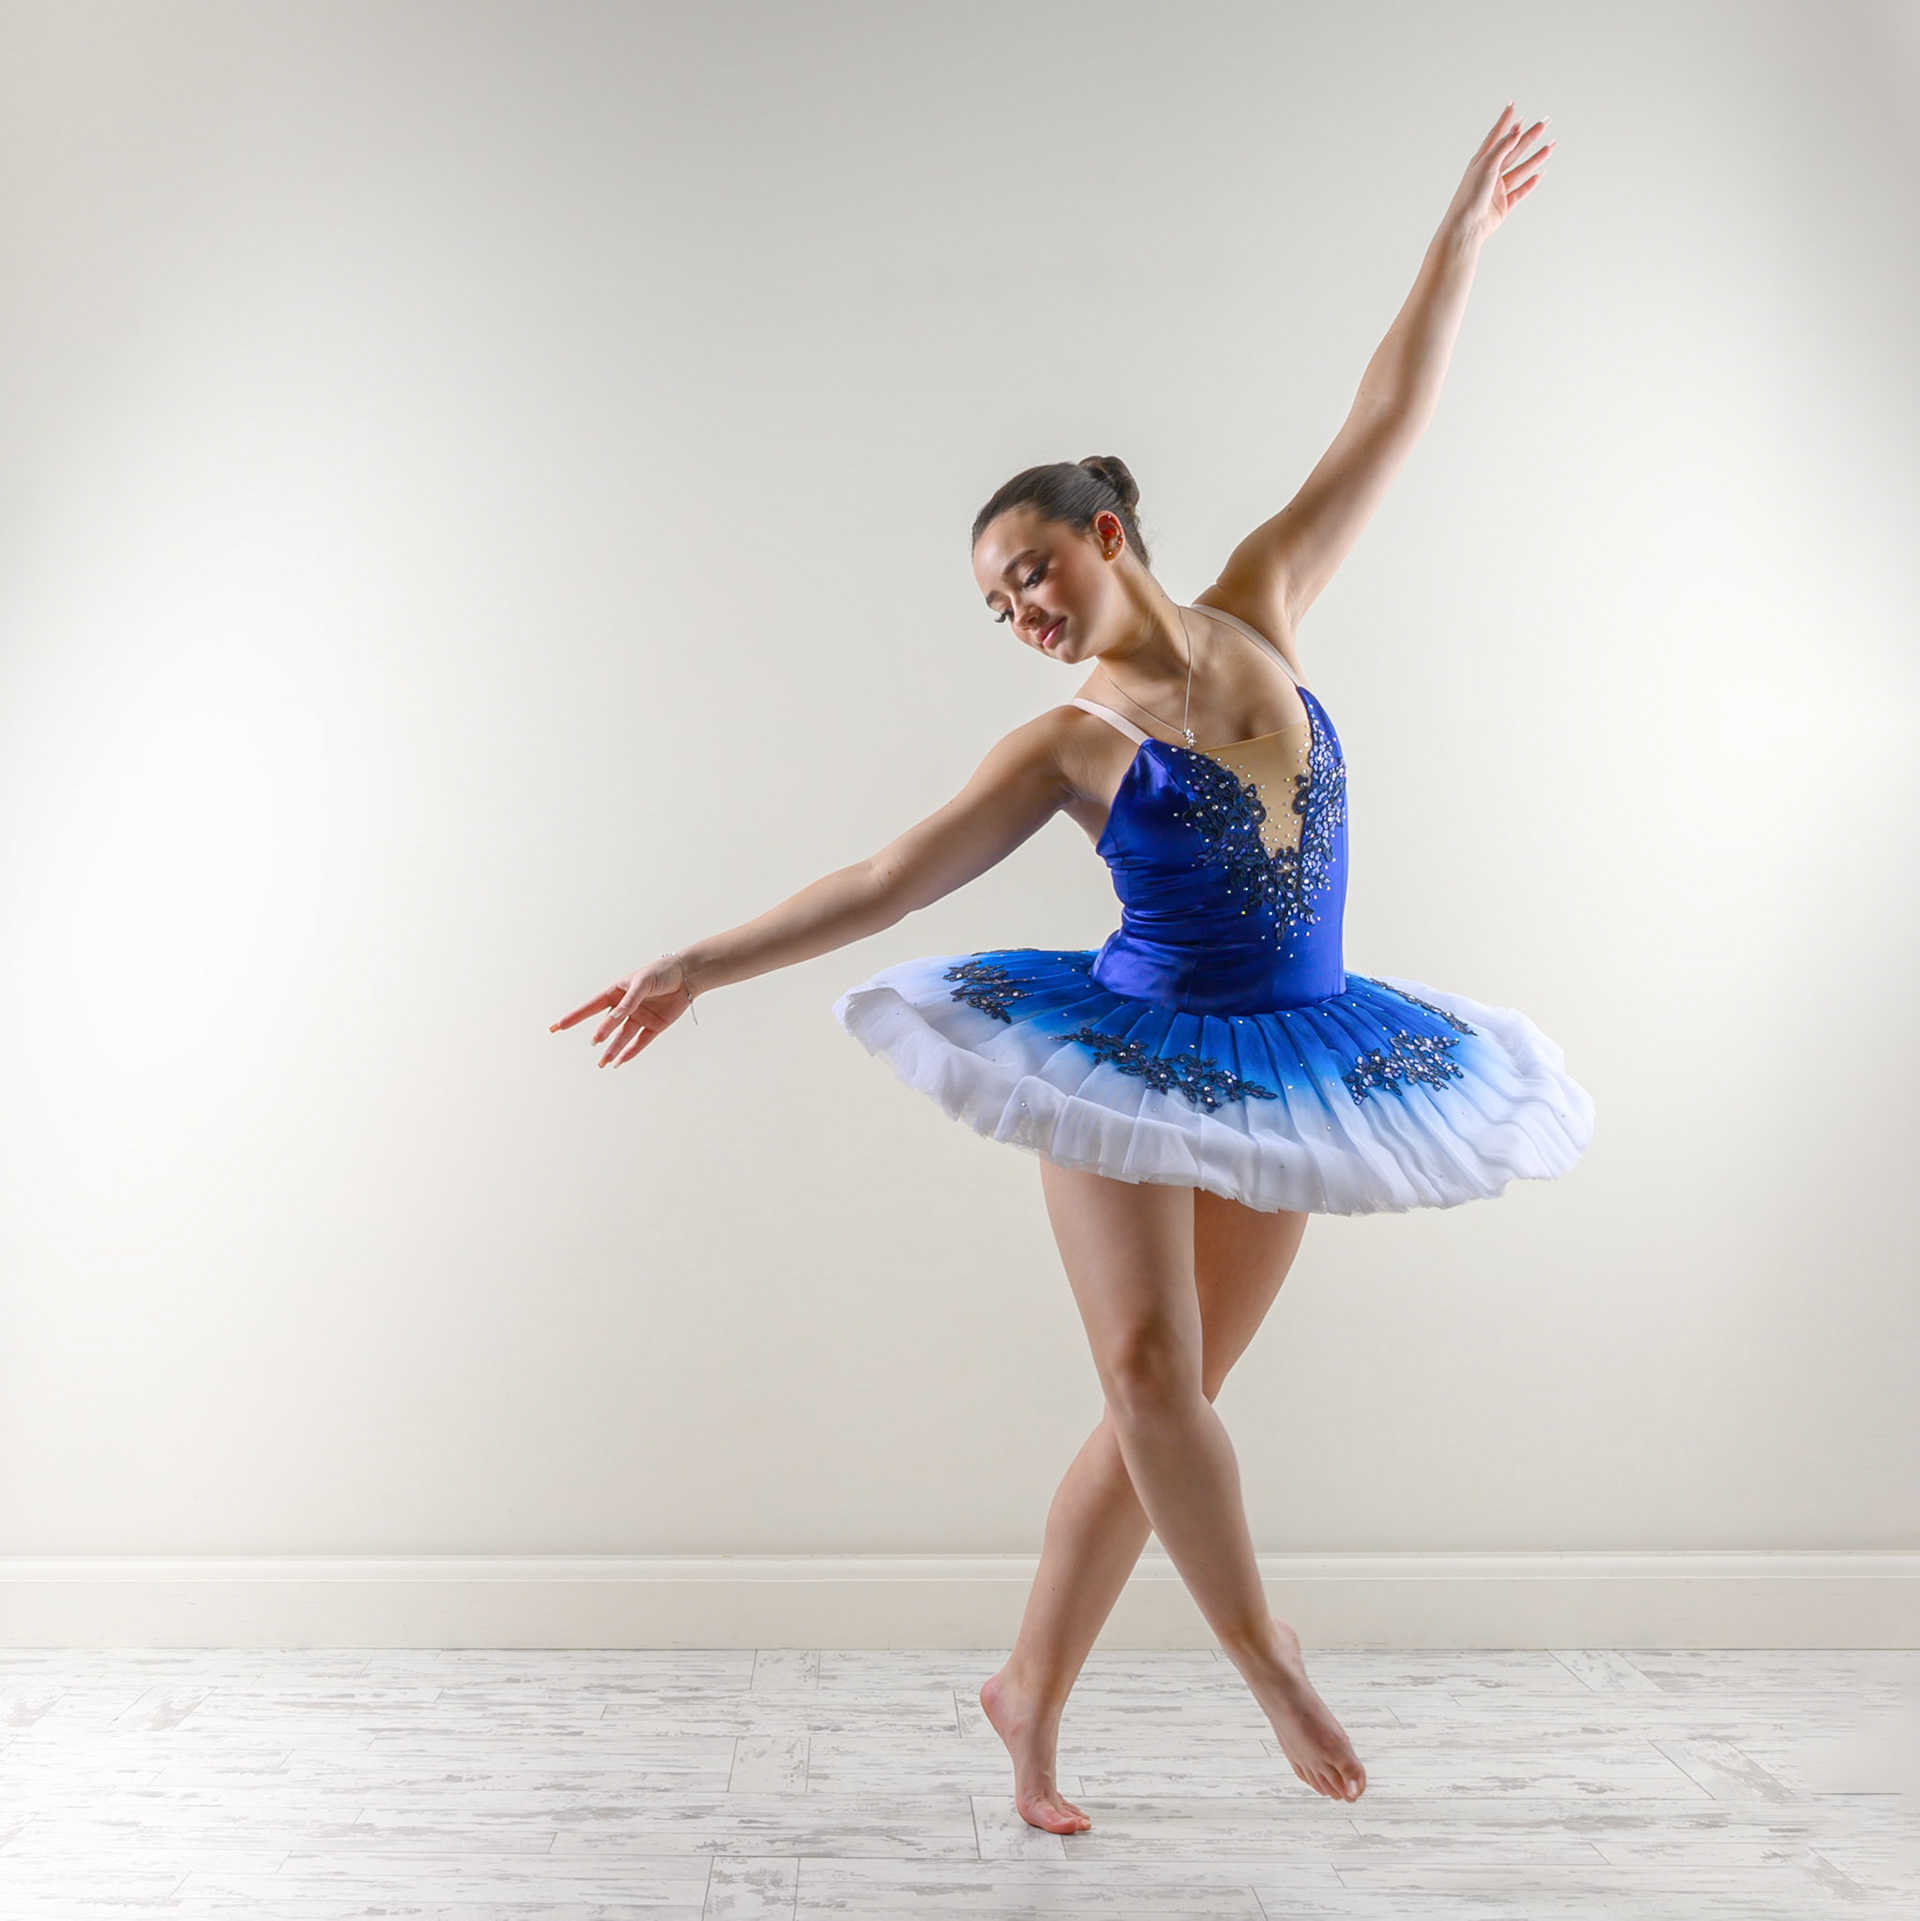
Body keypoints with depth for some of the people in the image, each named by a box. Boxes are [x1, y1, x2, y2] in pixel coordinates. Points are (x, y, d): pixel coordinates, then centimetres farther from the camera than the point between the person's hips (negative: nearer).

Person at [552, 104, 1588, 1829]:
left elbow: (1385, 427, 9)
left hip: (1279, 1073, 3)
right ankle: (1270, 1659, 9)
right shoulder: (1068, 742, -4)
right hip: (1132, 1055, -2)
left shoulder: (1252, 620, 4)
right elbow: (886, 880, -6)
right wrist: (704, 965, -10)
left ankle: (1032, 1684, 18)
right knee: (1151, 1375, -12)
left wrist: (1462, 232, 10)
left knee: (1167, 1395, 4)